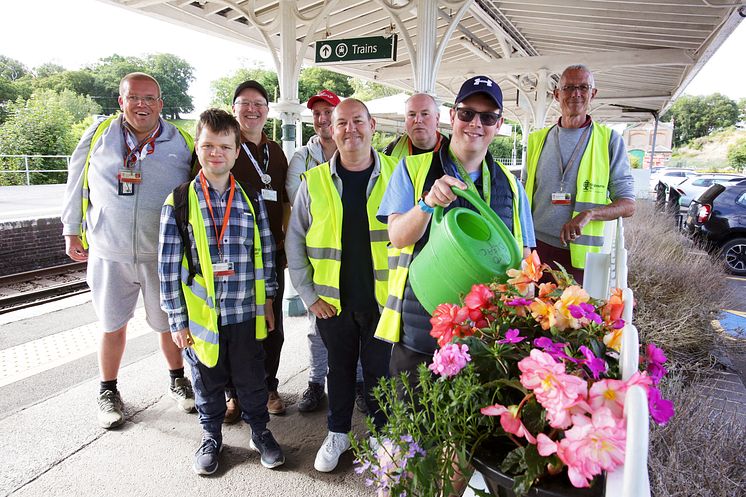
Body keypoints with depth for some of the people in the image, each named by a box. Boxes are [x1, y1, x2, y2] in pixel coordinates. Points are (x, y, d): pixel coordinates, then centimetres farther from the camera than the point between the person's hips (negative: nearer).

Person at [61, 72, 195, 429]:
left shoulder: (182, 143, -2)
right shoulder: (99, 134, 0)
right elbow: (77, 183, 9)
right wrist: (72, 231, 9)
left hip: (164, 256, 0)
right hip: (108, 253, 1)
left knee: (169, 323, 13)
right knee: (113, 326, 13)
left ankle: (178, 381, 36)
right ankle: (108, 392, 34)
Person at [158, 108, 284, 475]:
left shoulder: (251, 200, 1)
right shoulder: (178, 202, -5)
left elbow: (266, 252, 7)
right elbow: (168, 265, -4)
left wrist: (267, 302, 7)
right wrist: (177, 319, -5)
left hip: (246, 312, 1)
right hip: (201, 315, -1)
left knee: (252, 377, 15)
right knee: (207, 381, 16)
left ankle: (259, 431, 36)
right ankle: (211, 436, 39)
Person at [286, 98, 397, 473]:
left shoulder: (396, 175, -3)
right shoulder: (314, 181, -1)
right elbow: (295, 240, 4)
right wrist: (308, 294, 1)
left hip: (383, 299, -1)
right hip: (333, 300, 1)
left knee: (380, 369, 13)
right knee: (339, 368, 17)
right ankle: (337, 433, 38)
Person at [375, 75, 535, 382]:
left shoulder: (510, 185, 10)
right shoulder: (412, 169, 2)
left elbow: (523, 259, 13)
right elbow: (398, 236, -9)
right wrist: (428, 201, -28)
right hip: (420, 331, -2)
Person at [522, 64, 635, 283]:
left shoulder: (610, 140, 3)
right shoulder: (537, 140, 10)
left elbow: (628, 205, -1)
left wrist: (589, 214, -19)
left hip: (581, 255, -2)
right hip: (536, 247, 2)